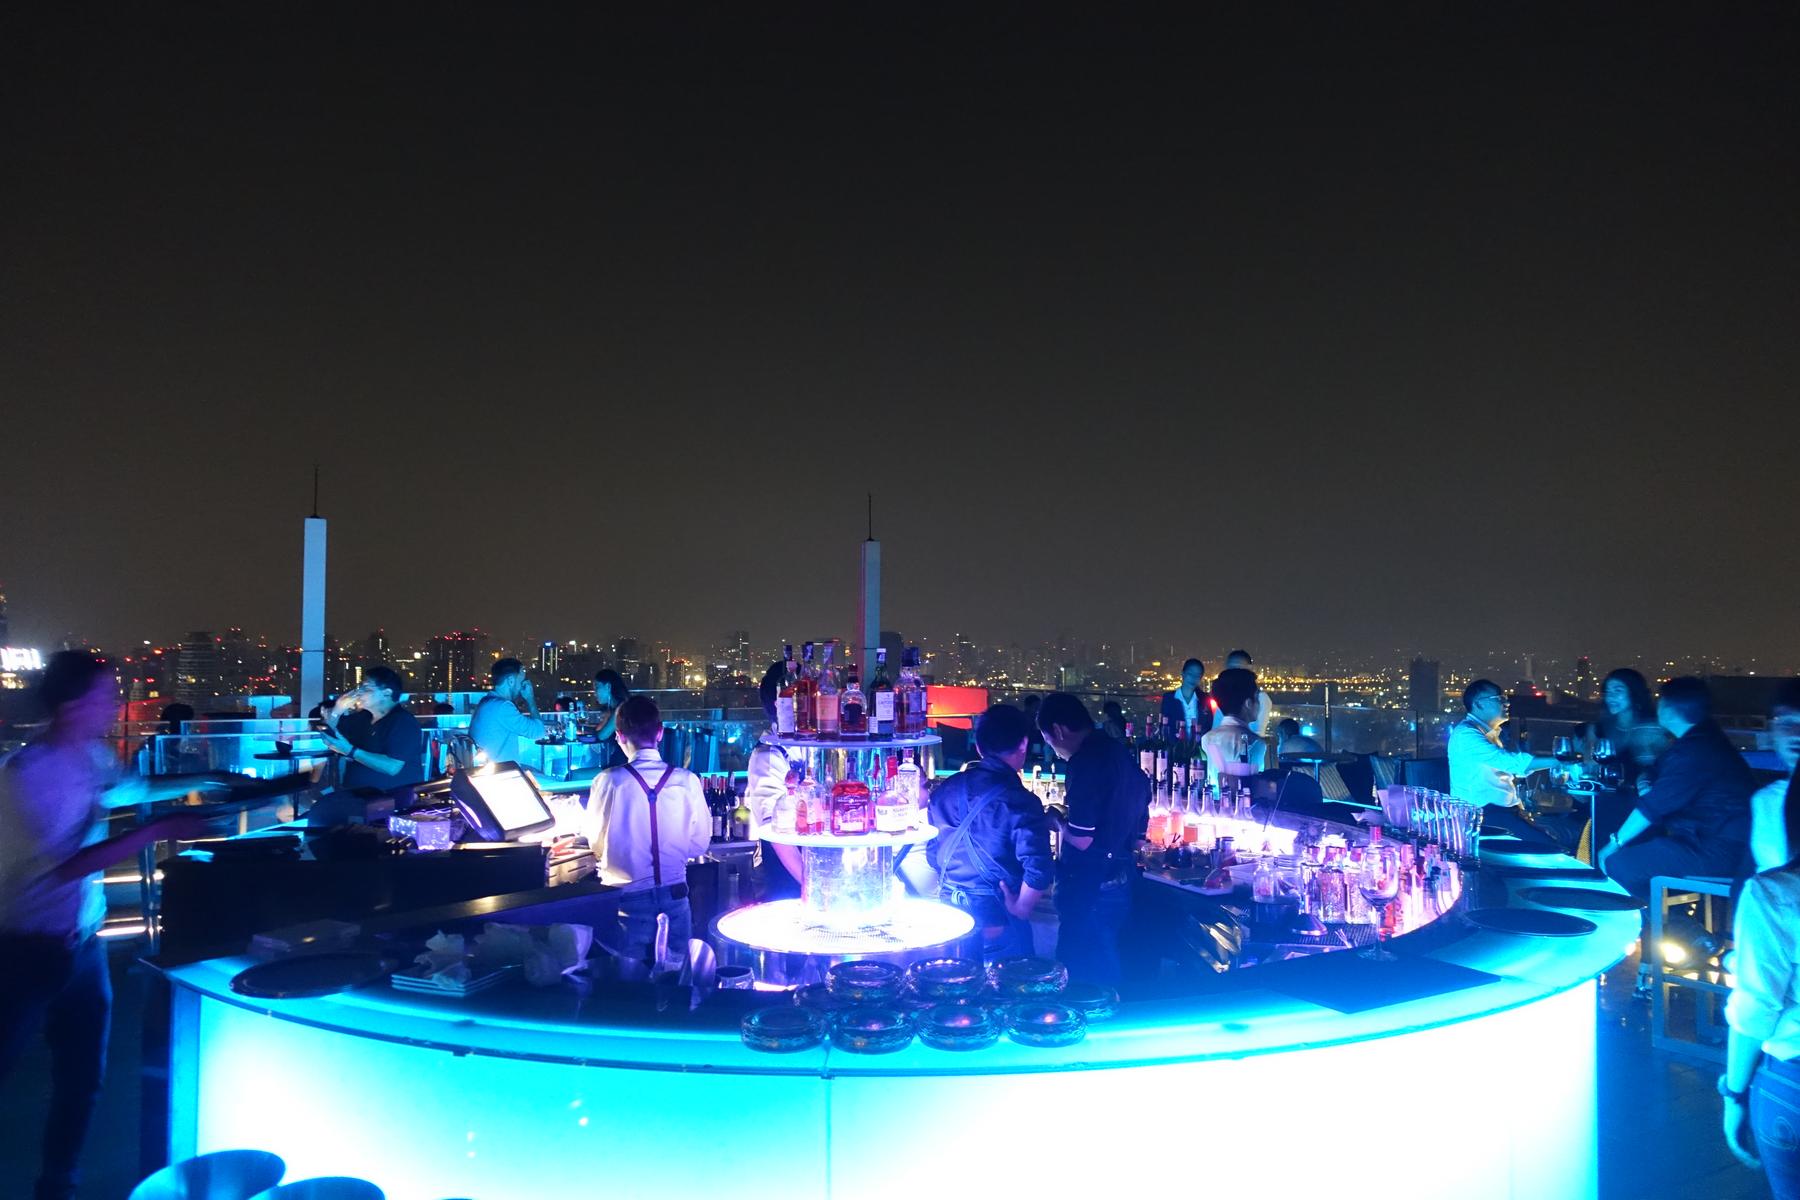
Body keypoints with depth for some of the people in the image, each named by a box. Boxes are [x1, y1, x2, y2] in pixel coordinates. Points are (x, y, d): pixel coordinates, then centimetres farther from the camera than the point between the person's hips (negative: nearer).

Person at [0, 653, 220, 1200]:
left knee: (82, 1078, 13)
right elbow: (69, 866, -26)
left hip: (82, 944, 7)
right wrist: (159, 830, -28)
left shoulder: (92, 755, 3)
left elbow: (131, 788, 26)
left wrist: (203, 783, 21)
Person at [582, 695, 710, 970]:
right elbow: (700, 844, 0)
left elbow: (596, 844, 1)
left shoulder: (608, 781, -13)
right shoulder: (686, 780, -10)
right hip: (674, 894, 1)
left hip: (626, 896, -1)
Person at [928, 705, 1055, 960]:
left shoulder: (945, 790, 1)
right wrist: (1021, 907, -10)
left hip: (949, 911, 6)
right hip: (996, 921, -6)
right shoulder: (1019, 802, -18)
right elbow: (1039, 870, -26)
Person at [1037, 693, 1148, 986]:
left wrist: (1056, 821, -3)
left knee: (1081, 971, 1)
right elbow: (1138, 831, 19)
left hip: (1090, 888, -9)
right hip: (1121, 882, 9)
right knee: (1106, 969, 18)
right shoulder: (1122, 755, 10)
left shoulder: (1086, 762, -19)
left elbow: (1081, 840, -21)